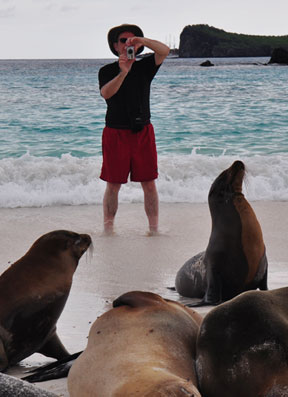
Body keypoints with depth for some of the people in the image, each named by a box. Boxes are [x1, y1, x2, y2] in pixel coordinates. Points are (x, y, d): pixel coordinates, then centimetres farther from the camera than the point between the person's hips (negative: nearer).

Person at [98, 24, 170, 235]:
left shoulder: (144, 66, 8)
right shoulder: (107, 71, 3)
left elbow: (165, 51, -9)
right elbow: (106, 93, -17)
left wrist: (142, 41, -24)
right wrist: (122, 73, -31)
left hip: (143, 132, 2)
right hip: (116, 133, -2)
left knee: (149, 184, 0)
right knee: (113, 185, 0)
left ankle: (154, 229, 5)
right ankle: (108, 230, 6)